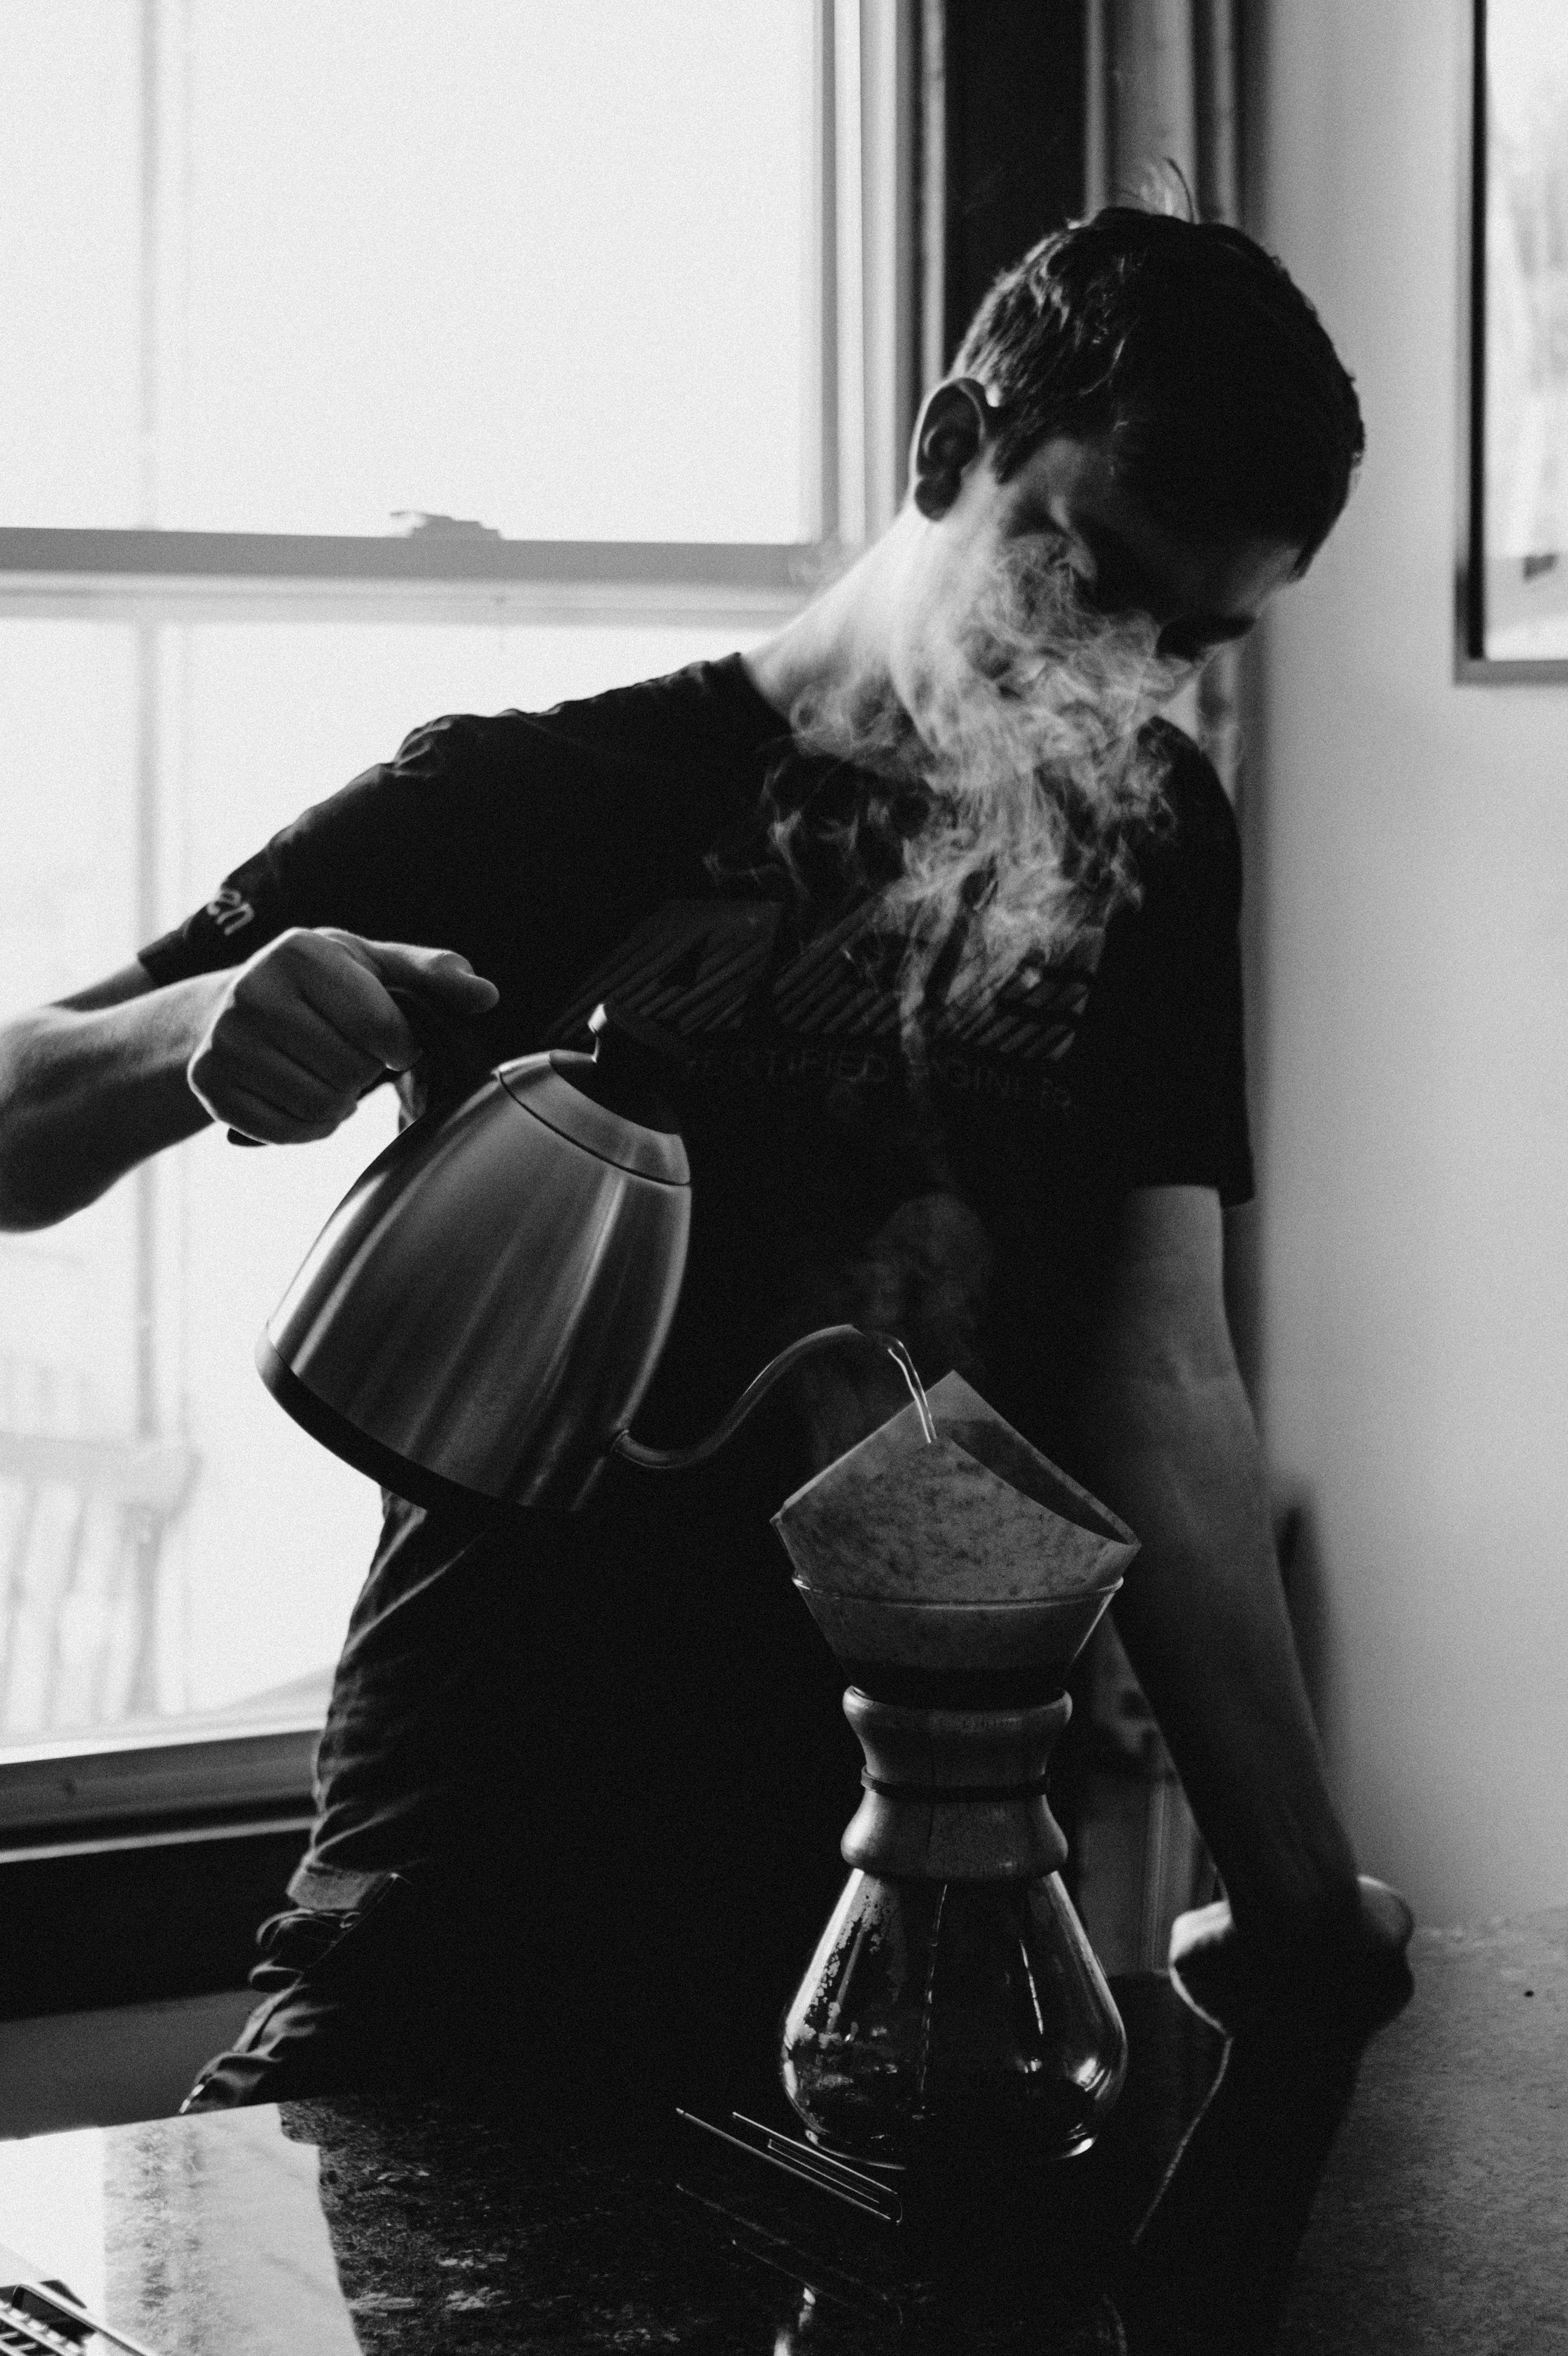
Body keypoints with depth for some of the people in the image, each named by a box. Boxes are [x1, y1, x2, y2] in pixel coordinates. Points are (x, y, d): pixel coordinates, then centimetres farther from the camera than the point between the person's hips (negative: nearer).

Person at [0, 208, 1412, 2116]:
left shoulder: (1143, 847, 10)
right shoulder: (525, 809, -1)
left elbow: (1160, 1387, 4)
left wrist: (1303, 1899, -2)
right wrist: (207, 1041, -23)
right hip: (468, 1940, -2)